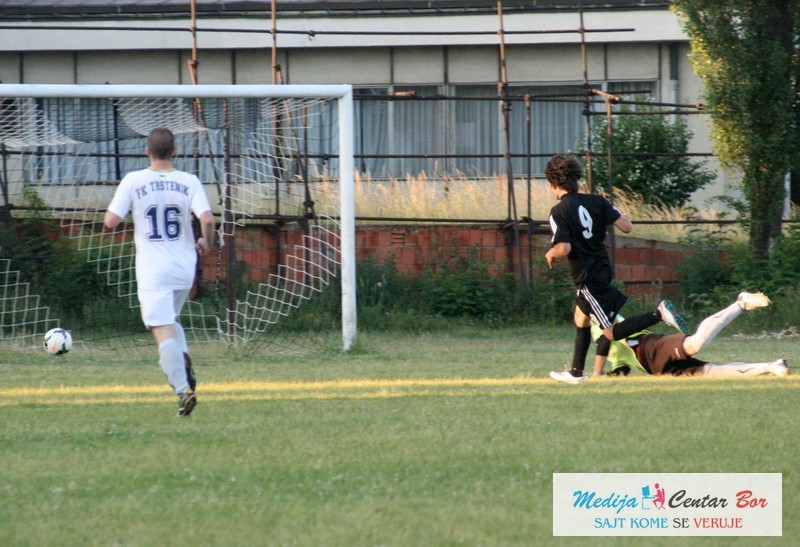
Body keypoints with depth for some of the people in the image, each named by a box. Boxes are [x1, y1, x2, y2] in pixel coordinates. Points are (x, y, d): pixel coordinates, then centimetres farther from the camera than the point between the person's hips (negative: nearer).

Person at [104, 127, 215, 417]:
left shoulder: (133, 181, -6)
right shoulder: (189, 182, -2)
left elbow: (110, 221, -9)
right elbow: (207, 219, -12)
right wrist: (206, 243, 8)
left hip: (153, 271, -3)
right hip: (185, 268, 3)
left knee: (163, 332, -6)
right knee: (171, 320, 25)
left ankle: (183, 388, -21)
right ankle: (183, 360, -2)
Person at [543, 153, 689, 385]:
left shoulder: (558, 212, -14)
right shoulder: (596, 201, 2)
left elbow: (564, 248, -23)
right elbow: (626, 227, -2)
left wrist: (551, 254, 0)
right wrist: (625, 217, 21)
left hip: (588, 277, -8)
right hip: (604, 268, 8)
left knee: (612, 332, -6)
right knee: (581, 317, 26)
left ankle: (658, 314, -24)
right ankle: (576, 372, 34)